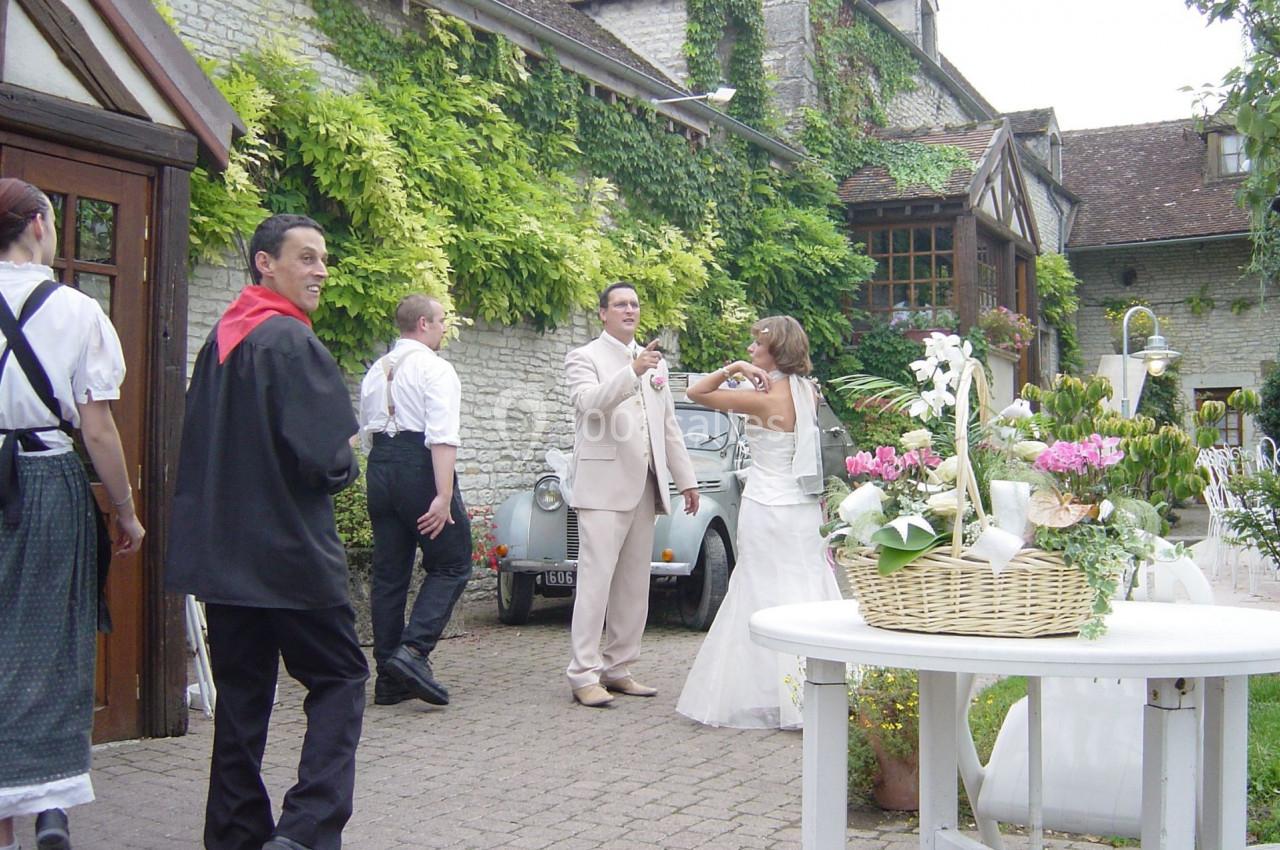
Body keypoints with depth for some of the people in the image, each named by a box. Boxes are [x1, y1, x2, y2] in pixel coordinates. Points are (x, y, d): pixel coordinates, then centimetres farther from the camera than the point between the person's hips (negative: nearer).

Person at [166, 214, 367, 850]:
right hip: (288, 551, -8)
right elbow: (323, 457, -20)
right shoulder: (291, 342, -14)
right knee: (337, 678, 2)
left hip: (221, 552, 8)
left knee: (241, 689, 13)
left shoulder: (220, 339, 11)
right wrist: (344, 469, 0)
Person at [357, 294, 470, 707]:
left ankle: (390, 677, 10)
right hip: (419, 467, -8)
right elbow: (442, 436, -17)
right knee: (451, 565, 1)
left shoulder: (376, 370, 17)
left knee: (389, 573, 8)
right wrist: (443, 496, -23)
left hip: (379, 467, 8)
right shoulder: (434, 368, -7)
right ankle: (413, 650, -15)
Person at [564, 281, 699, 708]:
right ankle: (584, 675, -8)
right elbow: (589, 402, -21)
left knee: (634, 583, 8)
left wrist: (686, 479, 17)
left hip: (645, 487, 7)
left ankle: (617, 668, 15)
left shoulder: (656, 362, 19)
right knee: (596, 579, -10)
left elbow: (669, 426, 21)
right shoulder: (584, 357, 0)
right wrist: (633, 372, -32)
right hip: (603, 486, -6)